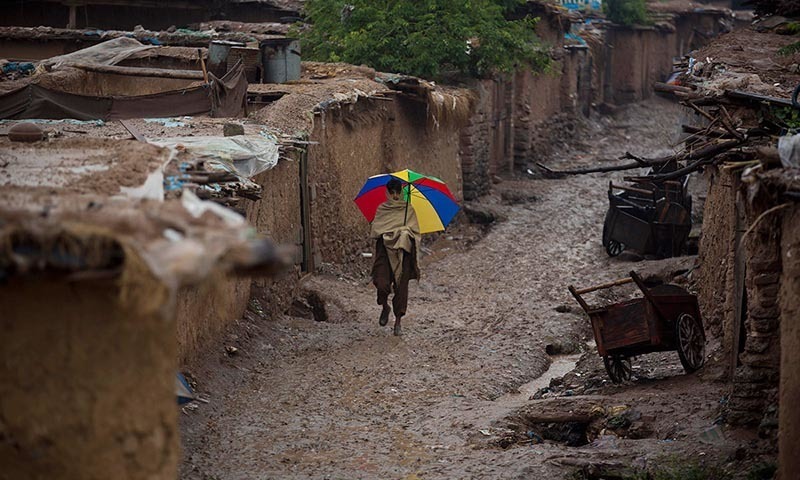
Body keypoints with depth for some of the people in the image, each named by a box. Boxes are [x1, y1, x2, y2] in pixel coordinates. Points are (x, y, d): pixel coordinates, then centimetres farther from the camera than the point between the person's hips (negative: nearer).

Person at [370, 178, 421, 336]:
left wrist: (404, 232, -8)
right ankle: (385, 307, 15)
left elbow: (415, 230, 6)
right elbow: (375, 230, 7)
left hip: (402, 251, 0)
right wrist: (388, 233, -4)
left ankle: (398, 320, 8)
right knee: (382, 284, -16)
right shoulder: (382, 209, 10)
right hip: (385, 248, 0)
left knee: (401, 286, -1)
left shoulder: (408, 209, 9)